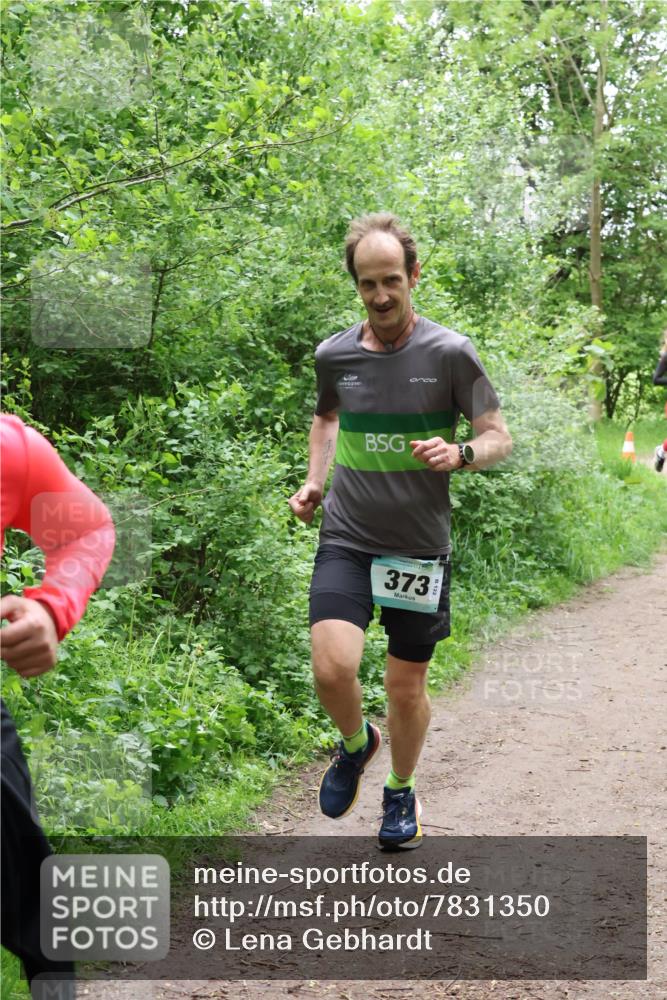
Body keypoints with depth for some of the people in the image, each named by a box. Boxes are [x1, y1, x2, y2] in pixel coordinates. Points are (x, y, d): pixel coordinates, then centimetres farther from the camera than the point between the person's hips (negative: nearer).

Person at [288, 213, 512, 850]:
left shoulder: (450, 354, -7)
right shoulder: (334, 355, 2)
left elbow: (498, 438, -1)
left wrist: (460, 454, -22)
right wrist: (314, 480, 8)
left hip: (420, 546, -1)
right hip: (346, 540, 1)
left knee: (407, 687, 8)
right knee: (332, 668, -18)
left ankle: (401, 791, 37)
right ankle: (355, 743, 17)